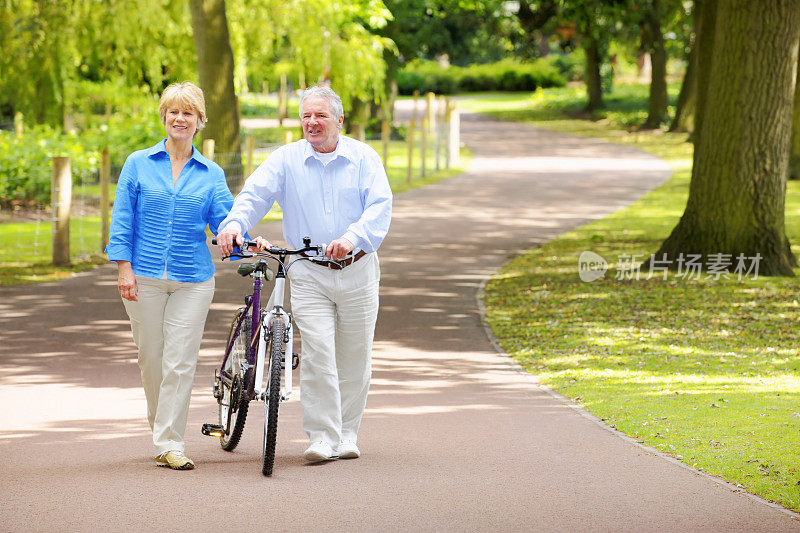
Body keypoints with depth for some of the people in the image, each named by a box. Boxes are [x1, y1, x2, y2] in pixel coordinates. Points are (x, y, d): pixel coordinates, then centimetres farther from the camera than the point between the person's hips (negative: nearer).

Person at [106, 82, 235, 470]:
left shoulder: (211, 174, 9)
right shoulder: (139, 164, 6)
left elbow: (224, 221, 1)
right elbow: (122, 219, 3)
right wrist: (124, 268, -6)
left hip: (193, 280, 0)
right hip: (145, 278, 0)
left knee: (180, 363, -6)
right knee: (151, 360, 5)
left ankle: (169, 445, -3)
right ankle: (161, 431, 23)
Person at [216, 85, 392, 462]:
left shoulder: (364, 158, 0)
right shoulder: (286, 159, 2)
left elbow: (380, 206, -12)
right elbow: (255, 193, -10)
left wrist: (352, 238, -31)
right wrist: (234, 223, -32)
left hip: (358, 271, 1)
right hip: (308, 274, -1)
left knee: (354, 358, 7)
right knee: (317, 353, -13)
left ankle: (347, 434, 22)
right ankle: (322, 437, -7)